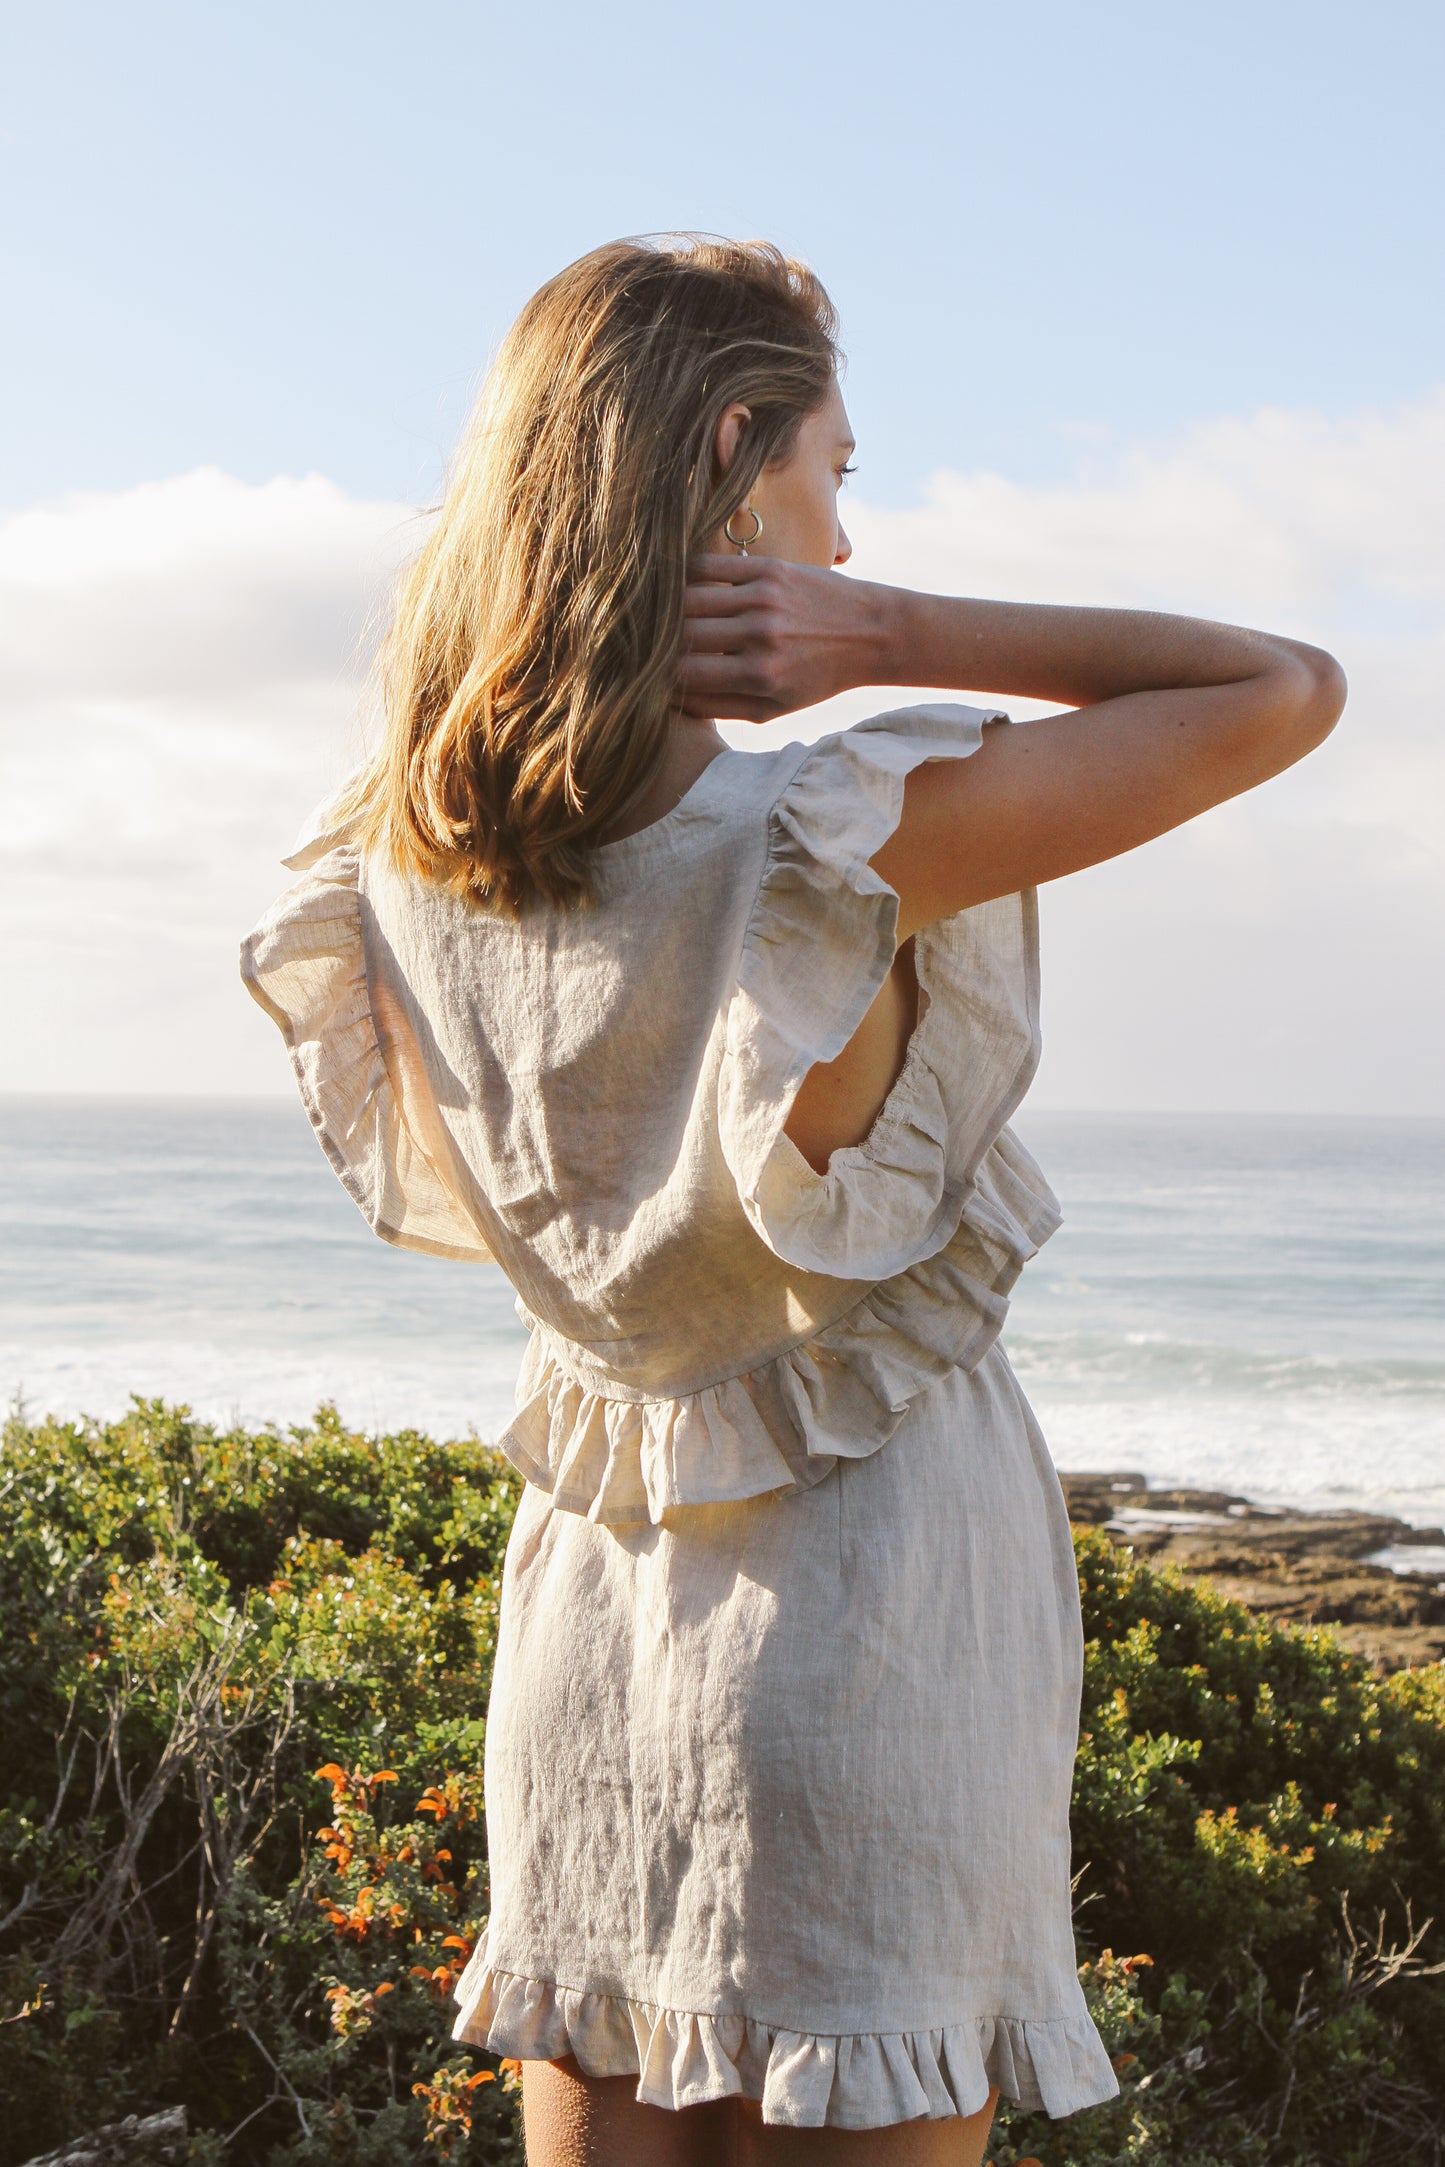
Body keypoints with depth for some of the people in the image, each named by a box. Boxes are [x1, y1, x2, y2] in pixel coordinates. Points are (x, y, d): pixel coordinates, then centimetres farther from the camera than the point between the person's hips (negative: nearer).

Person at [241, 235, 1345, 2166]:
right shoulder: (838, 853, -21)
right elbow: (1284, 687, -12)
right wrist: (893, 633, -15)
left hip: (592, 1591, 6)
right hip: (869, 1599, -5)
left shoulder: (408, 876, -4)